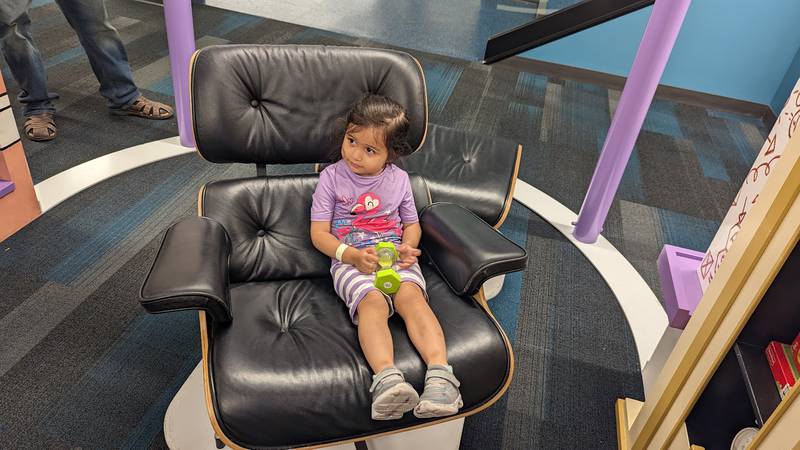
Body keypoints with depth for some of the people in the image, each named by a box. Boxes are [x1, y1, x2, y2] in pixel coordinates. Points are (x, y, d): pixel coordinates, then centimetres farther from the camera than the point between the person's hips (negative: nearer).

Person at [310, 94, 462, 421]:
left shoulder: (398, 179, 12)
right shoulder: (332, 177, 4)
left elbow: (412, 224, 21)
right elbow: (319, 233, 1)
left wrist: (408, 247, -4)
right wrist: (353, 255, -17)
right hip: (350, 261, -2)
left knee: (412, 296, -29)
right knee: (373, 301, -32)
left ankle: (440, 373, -41)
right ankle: (387, 377, -48)